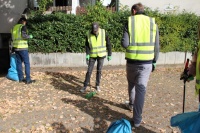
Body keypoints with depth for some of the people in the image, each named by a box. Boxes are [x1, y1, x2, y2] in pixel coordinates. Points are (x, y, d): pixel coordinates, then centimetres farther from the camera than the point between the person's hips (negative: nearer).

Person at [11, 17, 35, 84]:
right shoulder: (23, 26, -5)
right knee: (27, 63, -4)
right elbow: (24, 35, -19)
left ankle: (20, 78, 15)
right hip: (22, 47, -7)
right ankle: (28, 79, -5)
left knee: (19, 63, 11)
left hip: (16, 47, 7)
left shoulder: (14, 27, 16)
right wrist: (29, 36, -2)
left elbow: (12, 38, 17)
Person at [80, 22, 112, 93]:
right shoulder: (89, 35, -9)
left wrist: (109, 54, -1)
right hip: (92, 56, 0)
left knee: (99, 70, 7)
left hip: (101, 55, 0)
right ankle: (85, 86, 10)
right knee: (89, 71, 0)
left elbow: (108, 44, -3)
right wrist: (87, 55, -14)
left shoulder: (104, 33, -11)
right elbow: (87, 45, -2)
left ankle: (97, 85, 22)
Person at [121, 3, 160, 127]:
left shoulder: (129, 22, -2)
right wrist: (154, 62, 13)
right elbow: (156, 46, 3)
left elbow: (124, 44, -11)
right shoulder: (153, 23, 4)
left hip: (132, 61, 0)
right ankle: (137, 119, 5)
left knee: (131, 84, 24)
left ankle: (131, 104, 45)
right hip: (147, 62, 0)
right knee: (141, 89, 2)